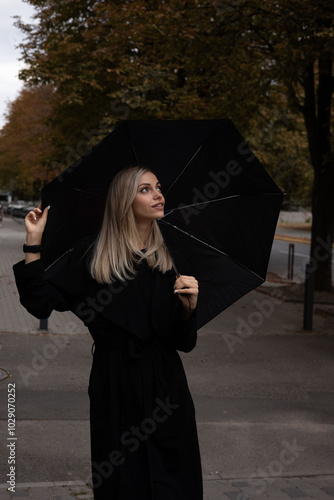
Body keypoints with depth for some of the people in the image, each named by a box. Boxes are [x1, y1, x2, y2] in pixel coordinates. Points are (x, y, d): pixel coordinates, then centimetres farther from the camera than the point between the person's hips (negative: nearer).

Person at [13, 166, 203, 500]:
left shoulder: (171, 261, 5)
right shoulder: (91, 255, 0)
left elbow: (184, 343, 4)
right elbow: (40, 303, -9)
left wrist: (189, 306, -15)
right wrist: (33, 242, -10)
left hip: (164, 388, 2)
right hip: (115, 386, -2)